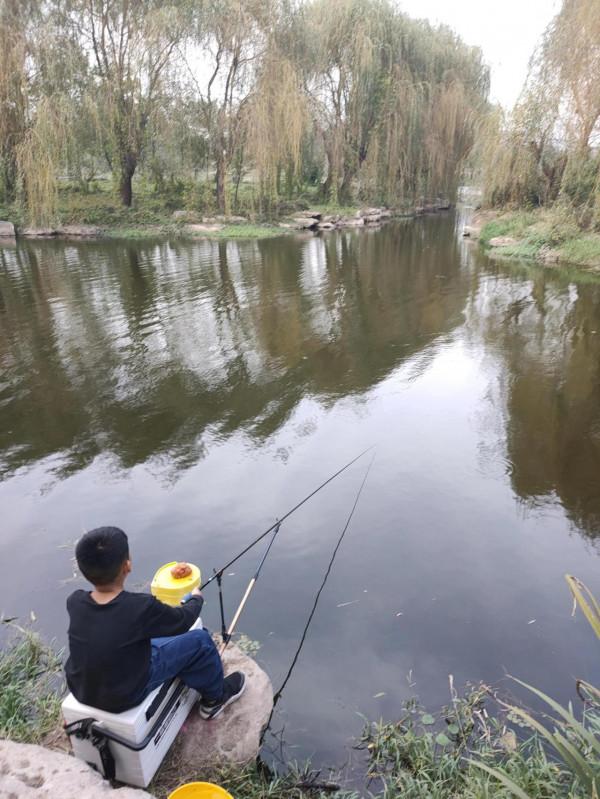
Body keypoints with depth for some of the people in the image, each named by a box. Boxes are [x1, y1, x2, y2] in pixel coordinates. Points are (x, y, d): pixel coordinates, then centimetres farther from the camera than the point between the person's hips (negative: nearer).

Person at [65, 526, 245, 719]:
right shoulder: (142, 607, -30)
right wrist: (196, 598, 10)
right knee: (199, 640, 3)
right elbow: (183, 621, -11)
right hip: (124, 698, -5)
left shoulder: (74, 602, -15)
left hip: (81, 691, 6)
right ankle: (216, 697, 31)